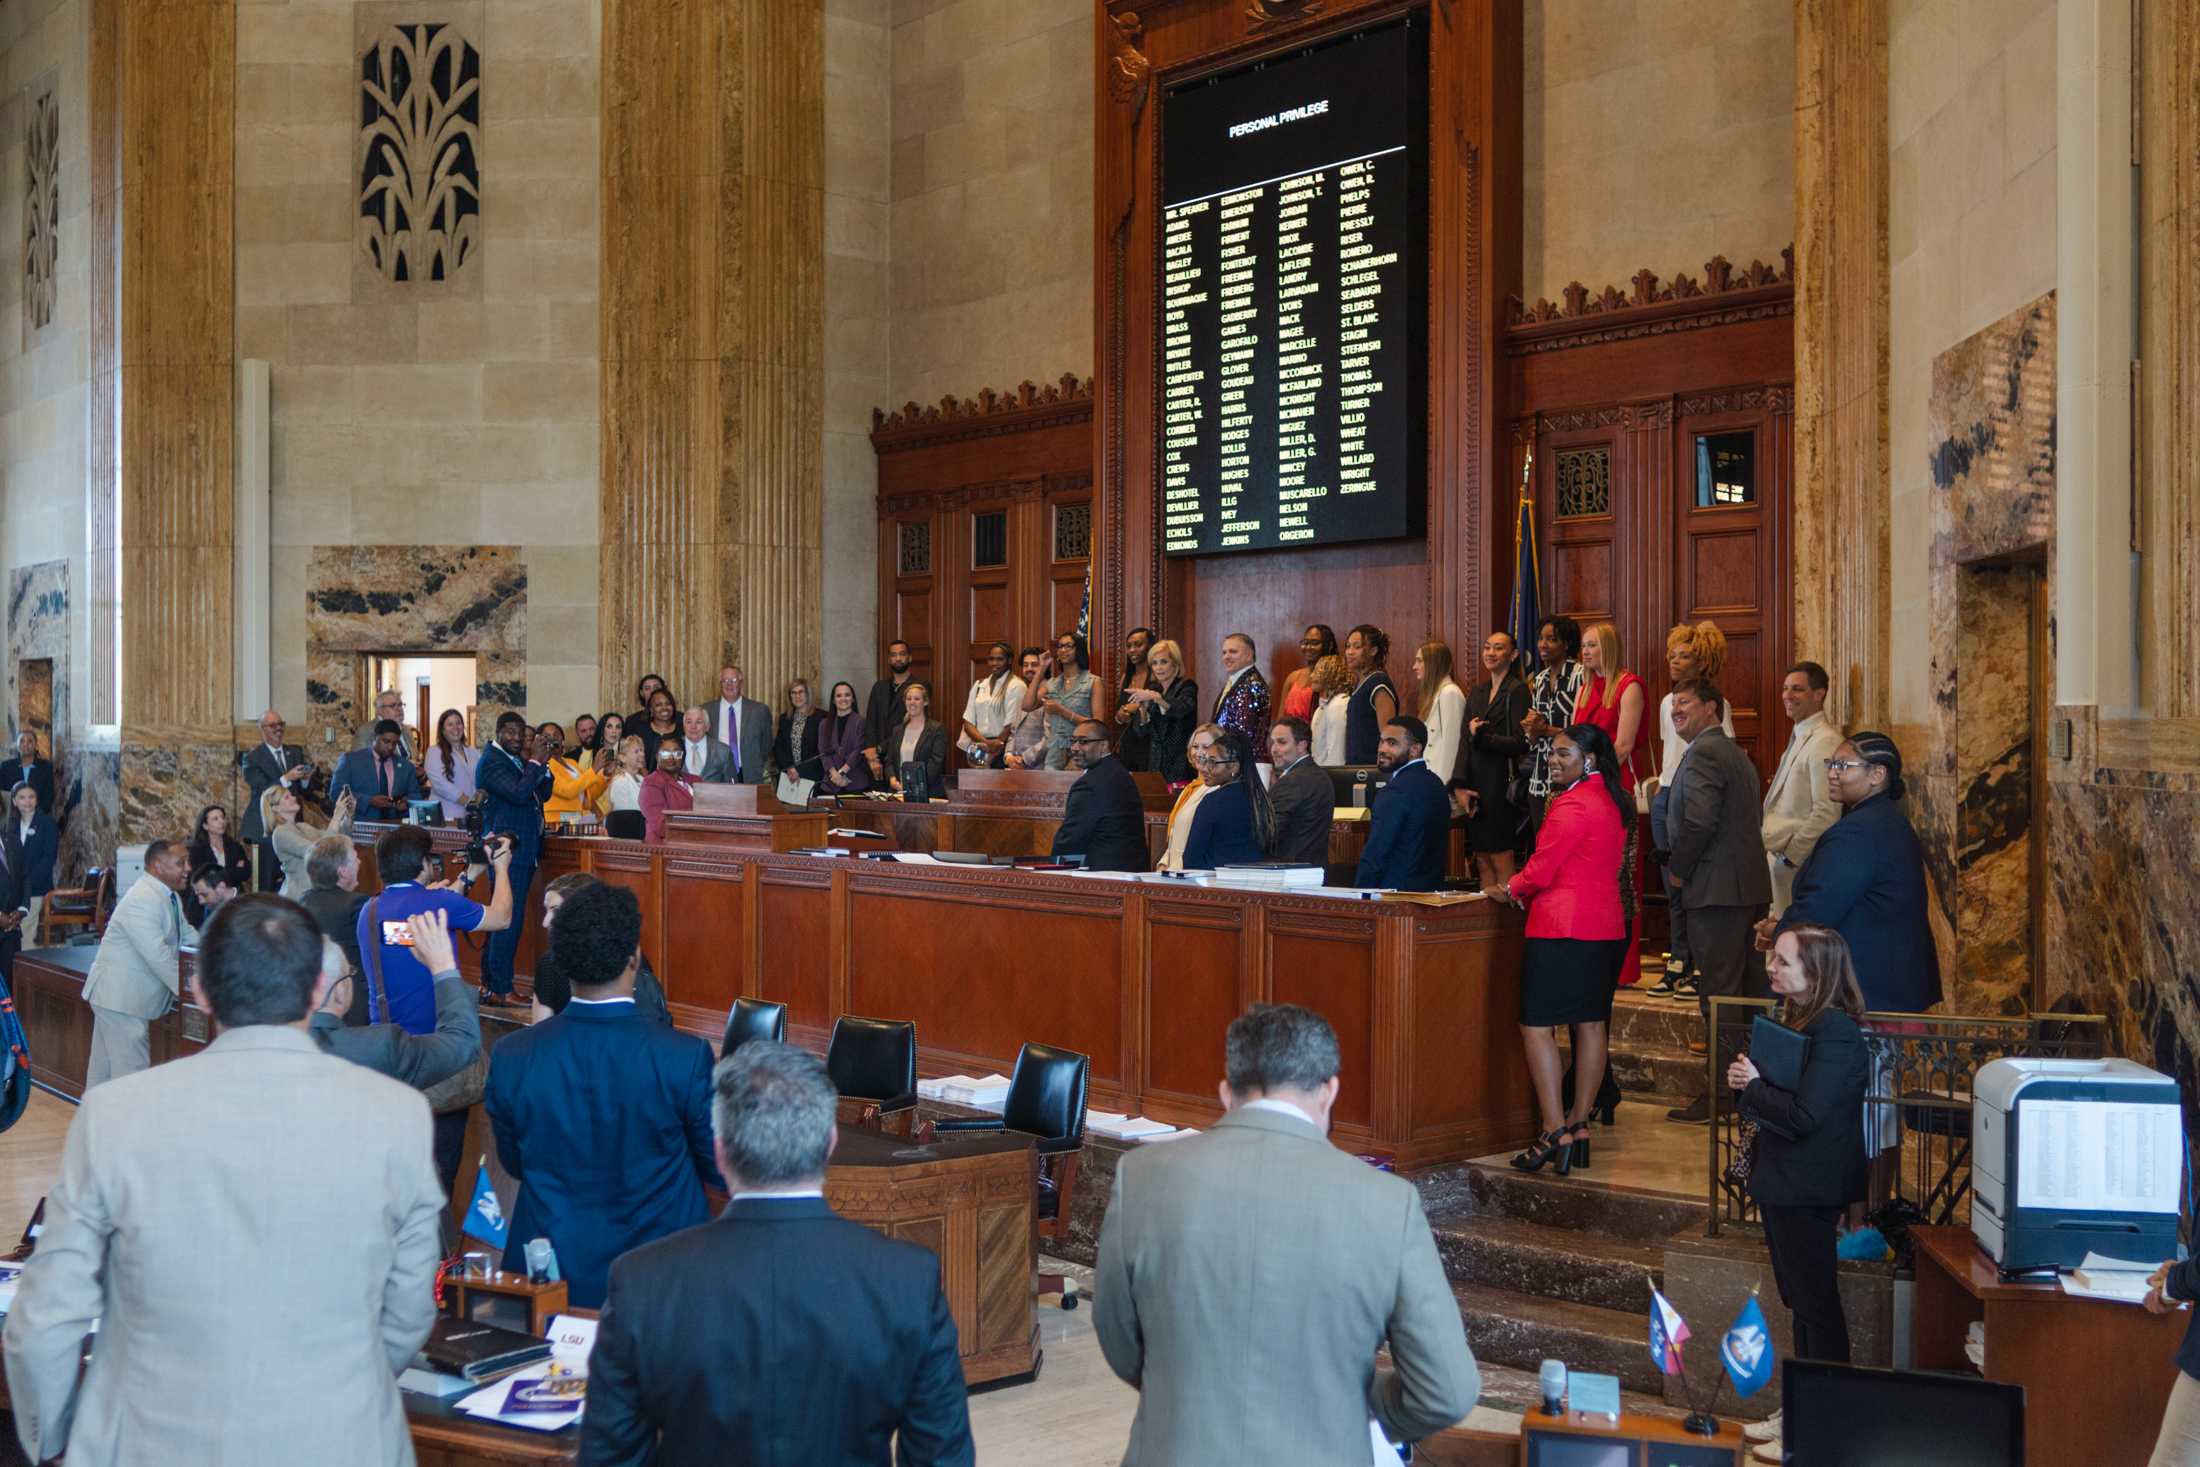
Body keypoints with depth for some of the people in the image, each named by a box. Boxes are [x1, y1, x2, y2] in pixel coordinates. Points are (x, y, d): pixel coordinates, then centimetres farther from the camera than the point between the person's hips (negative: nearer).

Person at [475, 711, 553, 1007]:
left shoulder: (518, 759, 17)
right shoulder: (491, 761, -11)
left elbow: (543, 794, 16)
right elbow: (519, 794, -24)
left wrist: (542, 765, 2)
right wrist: (535, 762, -15)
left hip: (524, 849, 10)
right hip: (508, 850, -10)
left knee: (503, 919, 13)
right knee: (507, 919, -10)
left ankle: (490, 984, 20)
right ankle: (498, 991, -7)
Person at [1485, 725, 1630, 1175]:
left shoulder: (1572, 805, -15)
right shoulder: (1615, 803, 13)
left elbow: (1541, 870, -13)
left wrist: (1509, 891, 5)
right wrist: (1526, 891, 18)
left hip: (1562, 927, -9)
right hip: (1606, 926, 9)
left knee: (1537, 1025, -4)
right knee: (1591, 1024, 10)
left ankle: (1555, 1133, -6)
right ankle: (1579, 1127, 15)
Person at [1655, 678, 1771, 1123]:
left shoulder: (1703, 753, -12)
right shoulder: (1736, 754, 21)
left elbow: (1698, 821, -23)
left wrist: (1678, 871, -10)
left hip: (1716, 889, -10)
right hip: (1747, 887, 10)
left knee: (1719, 993, -6)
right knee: (1748, 991, 14)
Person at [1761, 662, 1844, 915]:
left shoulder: (1825, 742, -15)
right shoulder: (1799, 737, 16)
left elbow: (1827, 813, -20)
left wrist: (1791, 855, -15)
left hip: (1802, 865, -9)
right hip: (1784, 857, 9)